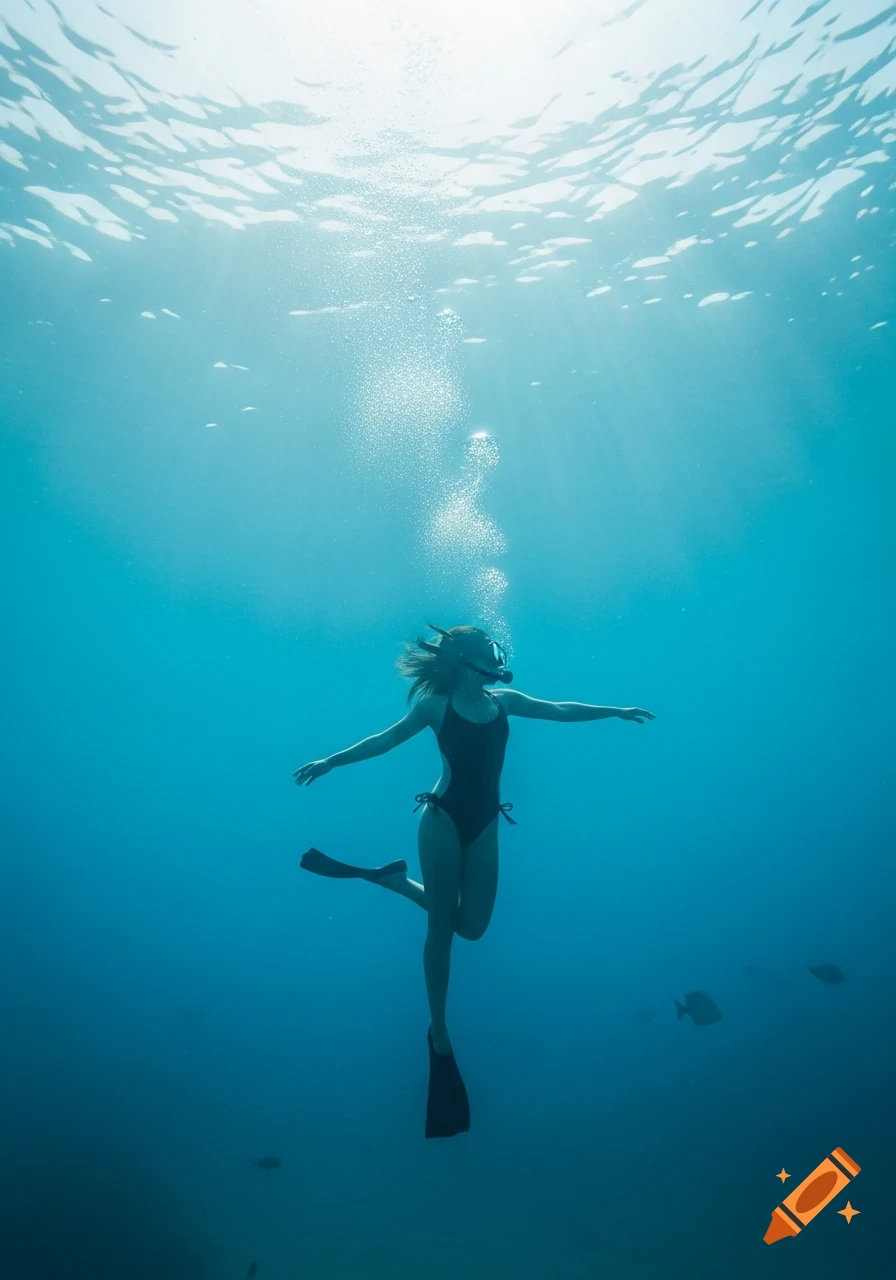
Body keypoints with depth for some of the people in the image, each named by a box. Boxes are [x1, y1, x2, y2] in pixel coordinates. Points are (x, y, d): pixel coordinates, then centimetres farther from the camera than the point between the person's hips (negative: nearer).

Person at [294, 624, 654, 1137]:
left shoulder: (503, 700, 6)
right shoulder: (436, 703, -6)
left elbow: (560, 711, 11)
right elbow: (387, 738, -4)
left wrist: (616, 711, 12)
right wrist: (330, 761, -11)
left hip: (484, 822, 5)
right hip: (444, 817, -5)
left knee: (472, 925, 6)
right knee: (442, 926, 3)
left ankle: (392, 877, 25)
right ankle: (439, 1032, 23)